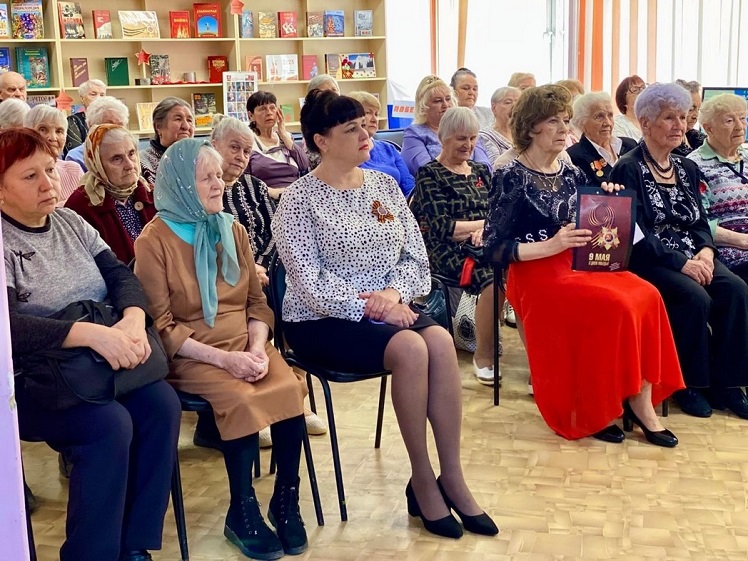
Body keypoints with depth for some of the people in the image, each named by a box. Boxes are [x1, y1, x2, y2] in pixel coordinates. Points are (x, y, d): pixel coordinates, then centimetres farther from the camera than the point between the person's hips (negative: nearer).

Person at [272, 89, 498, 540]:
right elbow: (310, 285, -16)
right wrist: (371, 308, -23)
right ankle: (423, 480, -15)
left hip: (386, 312, 5)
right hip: (322, 322, -5)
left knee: (440, 340, -27)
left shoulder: (386, 186, 8)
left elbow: (417, 259, 6)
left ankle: (452, 478, -18)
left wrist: (394, 292, -14)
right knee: (410, 348, -31)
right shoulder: (299, 201, -8)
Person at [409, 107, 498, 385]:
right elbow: (442, 227, -6)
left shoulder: (480, 171, 23)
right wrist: (485, 222, -2)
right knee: (493, 279, -35)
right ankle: (483, 358, -18)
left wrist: (484, 229, -10)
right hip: (448, 251, -5)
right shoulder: (429, 174, 5)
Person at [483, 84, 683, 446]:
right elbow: (494, 248, -11)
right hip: (537, 275, -6)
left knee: (646, 296, -20)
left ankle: (640, 402, -16)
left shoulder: (572, 175, 14)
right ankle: (592, 413, -12)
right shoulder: (511, 178, -5)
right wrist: (551, 246, -22)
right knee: (617, 306, -27)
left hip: (577, 266, 6)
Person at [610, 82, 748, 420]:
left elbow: (700, 223, 15)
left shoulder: (687, 169, 17)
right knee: (696, 297, -30)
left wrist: (706, 252, -8)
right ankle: (688, 384, -10)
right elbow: (636, 234, -13)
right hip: (647, 262, -6)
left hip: (691, 256, 6)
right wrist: (681, 263, -20)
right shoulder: (628, 170, -5)